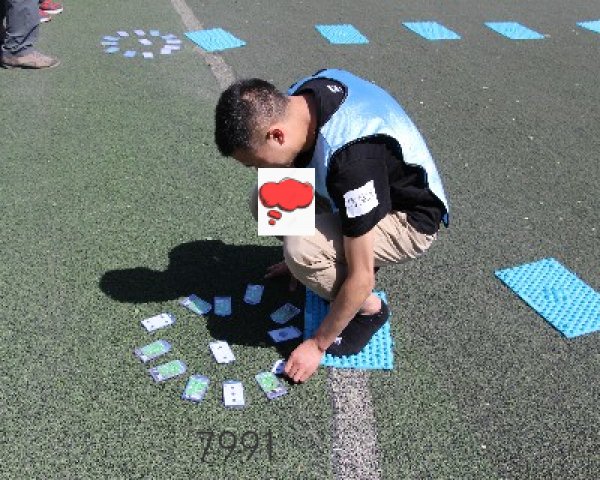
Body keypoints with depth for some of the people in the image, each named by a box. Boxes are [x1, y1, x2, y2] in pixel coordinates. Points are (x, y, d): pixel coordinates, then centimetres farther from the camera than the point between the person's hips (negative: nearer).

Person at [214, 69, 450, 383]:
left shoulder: (351, 156, -39)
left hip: (410, 220, -7)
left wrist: (317, 345, -17)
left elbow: (361, 279, -30)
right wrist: (298, 260, 17)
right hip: (359, 198, 8)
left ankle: (369, 309, -2)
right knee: (265, 202, -6)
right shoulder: (296, 101, -15)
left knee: (301, 250, -29)